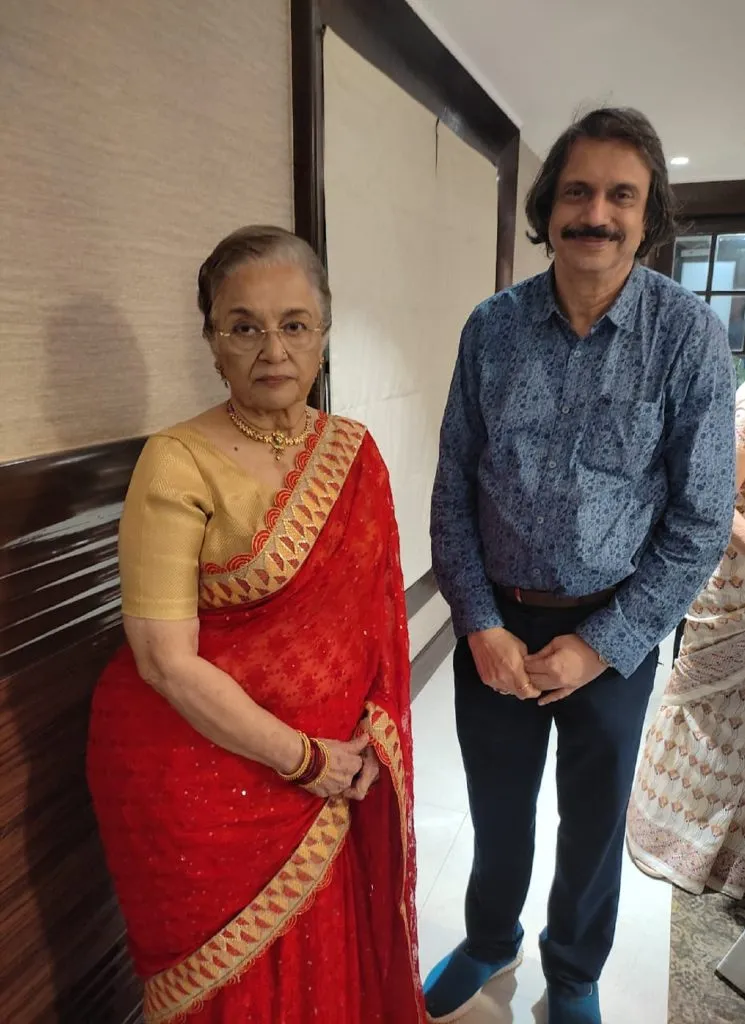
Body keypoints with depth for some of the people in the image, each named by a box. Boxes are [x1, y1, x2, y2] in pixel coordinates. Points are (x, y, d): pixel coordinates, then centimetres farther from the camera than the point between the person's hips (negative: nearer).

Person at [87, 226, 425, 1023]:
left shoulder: (354, 450, -1)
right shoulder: (179, 464, -17)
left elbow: (376, 612, 4)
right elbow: (165, 660, -19)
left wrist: (372, 741, -7)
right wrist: (305, 759, -14)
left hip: (336, 771, 5)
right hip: (204, 772, -4)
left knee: (335, 960, 23)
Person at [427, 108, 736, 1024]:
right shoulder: (492, 326, -5)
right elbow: (454, 488, -3)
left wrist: (601, 644, -12)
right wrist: (480, 624, -9)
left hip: (615, 632, -1)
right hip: (494, 622, 2)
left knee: (593, 821, 20)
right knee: (497, 810, 21)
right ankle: (490, 940, 52)